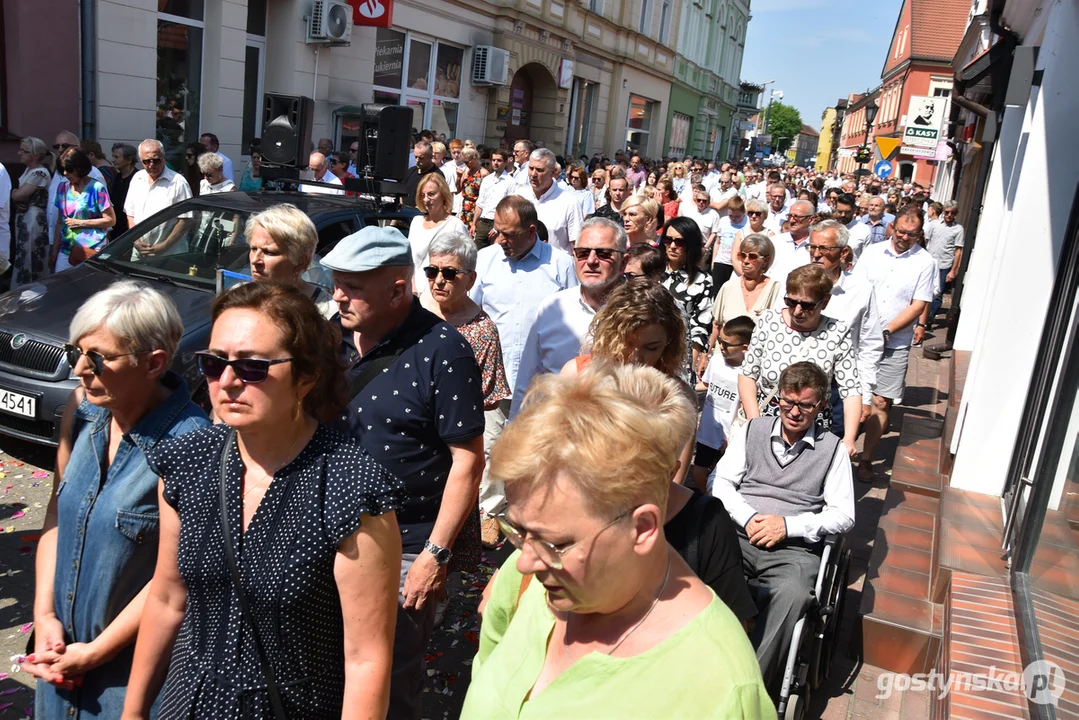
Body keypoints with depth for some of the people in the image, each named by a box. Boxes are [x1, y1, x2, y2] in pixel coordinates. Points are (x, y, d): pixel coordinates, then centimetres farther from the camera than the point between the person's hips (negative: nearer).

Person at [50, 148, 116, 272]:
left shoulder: (96, 188, -4)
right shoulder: (63, 188, 13)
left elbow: (111, 220, -6)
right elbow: (60, 223, 17)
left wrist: (81, 223, -9)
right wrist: (54, 252, 16)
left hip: (91, 251, -5)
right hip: (66, 250, 5)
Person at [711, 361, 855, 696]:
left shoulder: (832, 449, 12)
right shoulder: (752, 430, 17)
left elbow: (844, 515, 6)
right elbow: (720, 480, 12)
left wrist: (788, 525, -7)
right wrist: (748, 518, -6)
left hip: (794, 548, -1)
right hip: (739, 535, 2)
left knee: (792, 595, -37)